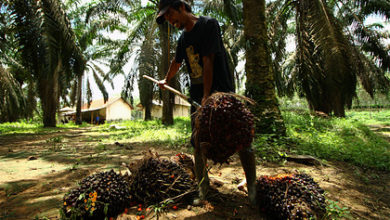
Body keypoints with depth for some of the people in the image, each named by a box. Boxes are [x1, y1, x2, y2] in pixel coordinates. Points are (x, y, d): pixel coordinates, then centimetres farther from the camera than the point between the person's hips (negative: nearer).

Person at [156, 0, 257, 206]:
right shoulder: (183, 38, 16)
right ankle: (202, 188, 16)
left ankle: (252, 187, 8)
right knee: (198, 144, 4)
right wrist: (166, 80, 49)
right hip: (197, 96, 7)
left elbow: (208, 61, -15)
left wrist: (207, 97, -20)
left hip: (221, 93, -6)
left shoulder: (208, 24, -5)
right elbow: (176, 63, 34)